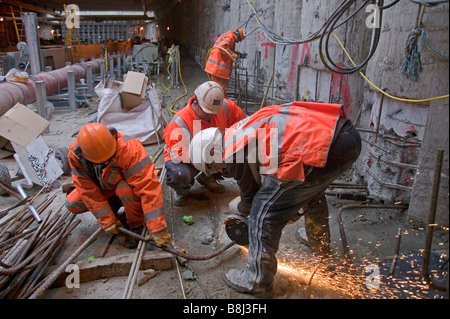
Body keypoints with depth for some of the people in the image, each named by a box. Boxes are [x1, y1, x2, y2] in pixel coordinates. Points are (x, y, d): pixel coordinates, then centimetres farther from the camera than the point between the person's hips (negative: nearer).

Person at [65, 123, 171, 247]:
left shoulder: (128, 148, -40)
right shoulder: (75, 155, -26)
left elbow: (148, 185, -42)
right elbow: (88, 191, -19)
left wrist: (157, 229, -43)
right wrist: (108, 221, -22)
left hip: (128, 182, -4)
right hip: (104, 187, 4)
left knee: (125, 189, -38)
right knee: (71, 203, -11)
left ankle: (136, 224, -10)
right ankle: (114, 203, 10)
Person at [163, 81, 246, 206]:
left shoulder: (223, 107, -13)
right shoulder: (180, 122, -29)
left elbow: (241, 122, 5)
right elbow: (177, 155, -33)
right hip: (182, 159, -5)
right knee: (179, 175, -38)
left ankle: (208, 178, 12)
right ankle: (183, 190, 3)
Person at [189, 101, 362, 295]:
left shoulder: (232, 155, -3)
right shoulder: (241, 132, 24)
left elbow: (250, 198, 13)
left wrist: (237, 208, 38)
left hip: (320, 149, -10)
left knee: (264, 213, 3)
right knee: (313, 191, 37)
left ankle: (257, 281, 21)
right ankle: (320, 245, 62)